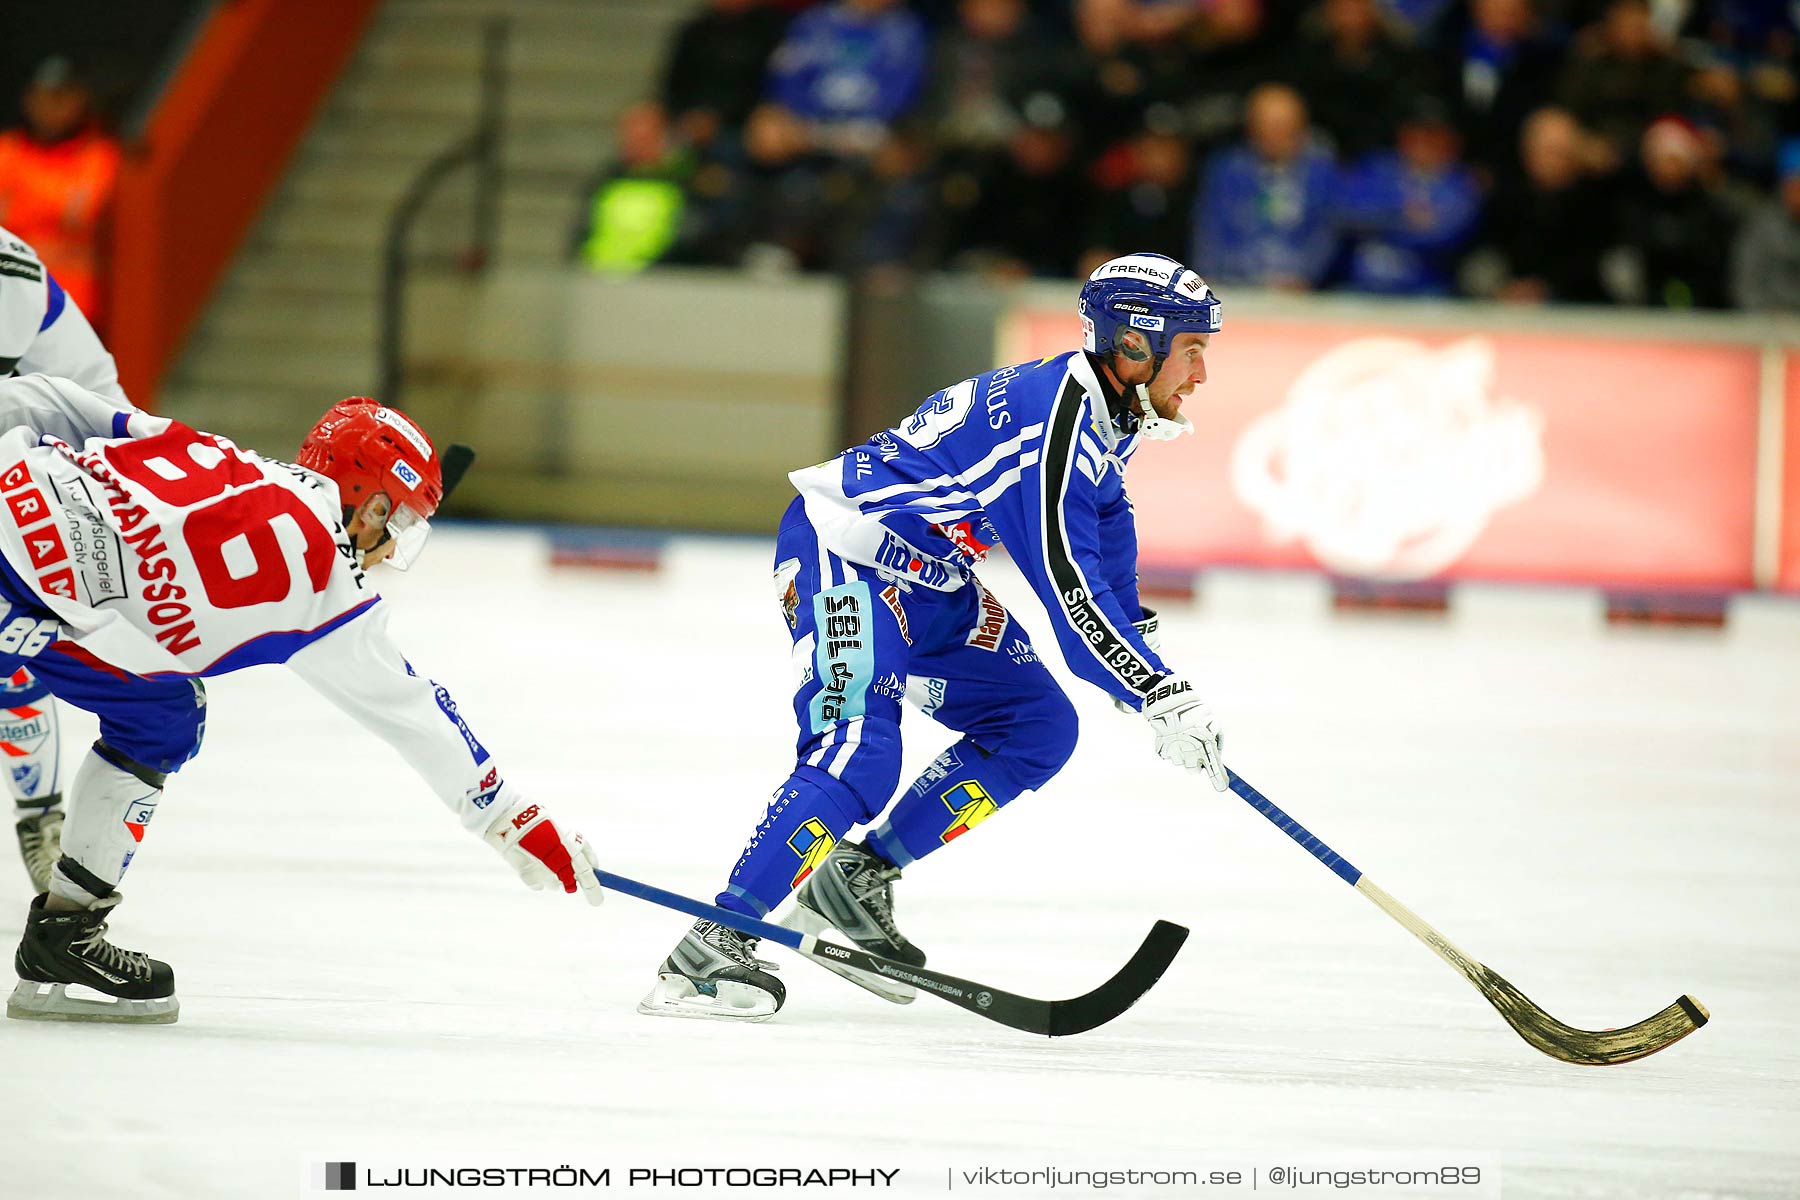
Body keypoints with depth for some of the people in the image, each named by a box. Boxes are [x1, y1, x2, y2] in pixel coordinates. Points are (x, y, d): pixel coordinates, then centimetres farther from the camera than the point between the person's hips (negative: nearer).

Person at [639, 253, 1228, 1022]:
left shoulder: (1100, 412, 6)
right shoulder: (1056, 422, -25)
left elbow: (1105, 530, 27)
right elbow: (1066, 590, -28)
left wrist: (1134, 639, 24)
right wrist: (1162, 697, -26)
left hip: (923, 577, 11)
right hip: (842, 551, -10)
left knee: (1039, 726, 8)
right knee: (859, 754, -26)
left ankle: (858, 878, 10)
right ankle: (711, 948, -27)